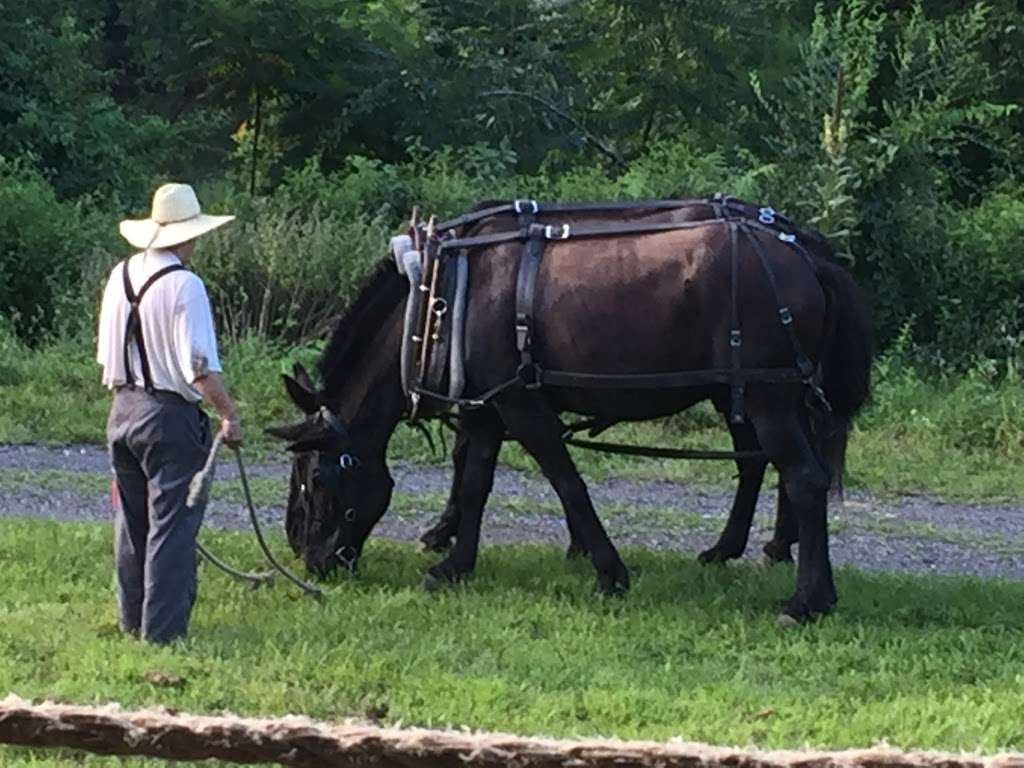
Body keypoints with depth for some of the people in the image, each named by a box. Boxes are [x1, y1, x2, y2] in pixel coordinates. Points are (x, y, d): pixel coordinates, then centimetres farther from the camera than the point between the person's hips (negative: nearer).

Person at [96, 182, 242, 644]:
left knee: (132, 520, 17)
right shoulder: (184, 285, -17)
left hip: (123, 412, 8)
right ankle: (162, 628, -1)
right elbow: (200, 366, -20)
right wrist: (229, 414, -12)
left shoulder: (120, 276, 6)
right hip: (169, 416, -7)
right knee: (171, 522, -1)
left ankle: (132, 619, 26)